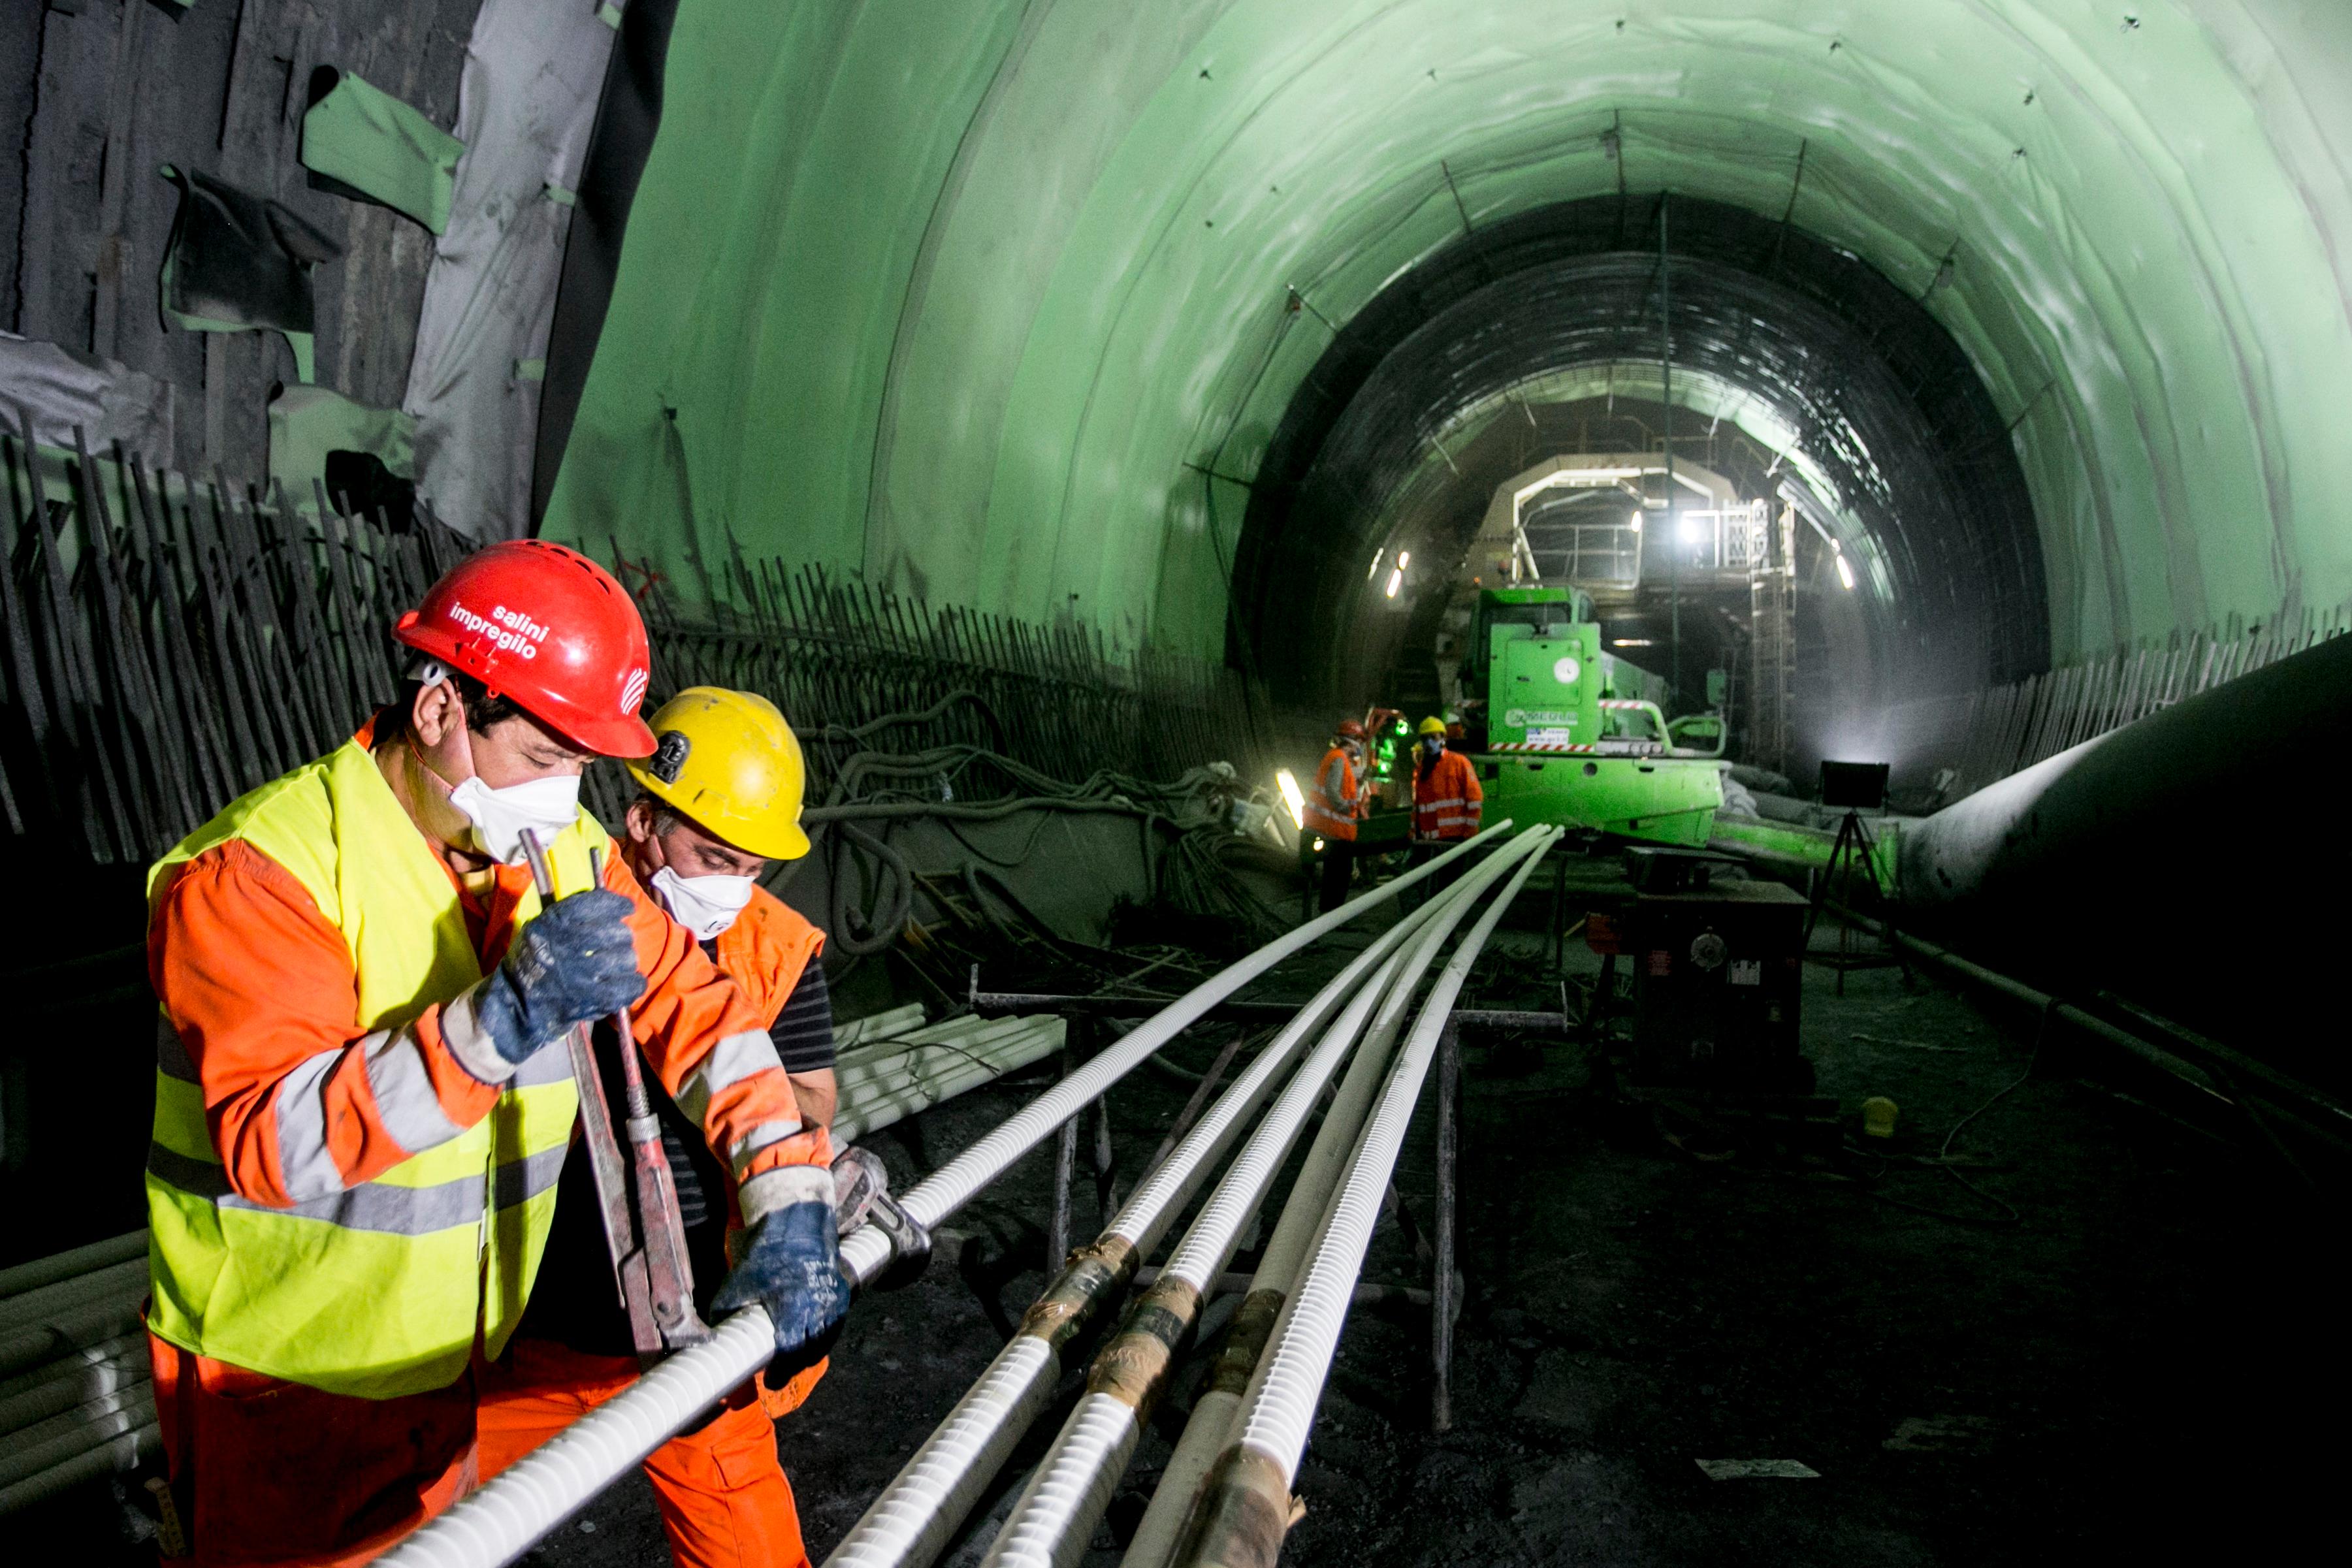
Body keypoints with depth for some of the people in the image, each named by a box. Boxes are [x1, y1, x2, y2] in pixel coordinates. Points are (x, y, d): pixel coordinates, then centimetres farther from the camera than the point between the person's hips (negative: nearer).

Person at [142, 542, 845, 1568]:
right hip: (281, 1381, -6)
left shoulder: (561, 852, -3)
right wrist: (500, 1023, -44)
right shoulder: (259, 870, -22)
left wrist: (791, 1208, -17)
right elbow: (270, 1140, -31)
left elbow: (692, 1004, -4)